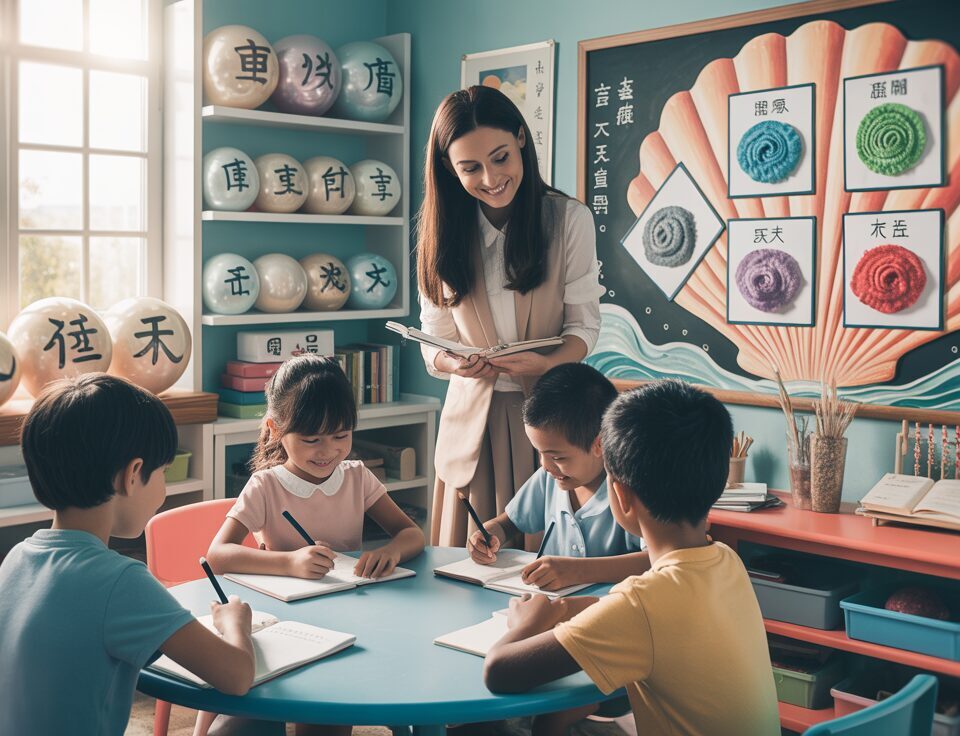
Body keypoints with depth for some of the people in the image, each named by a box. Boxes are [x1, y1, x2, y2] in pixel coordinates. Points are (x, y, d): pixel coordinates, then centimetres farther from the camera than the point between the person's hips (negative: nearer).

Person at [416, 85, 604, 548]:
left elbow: (583, 323, -1)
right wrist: (456, 363, -19)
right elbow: (434, 337, 5)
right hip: (472, 413, 2)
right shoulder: (445, 232, 5)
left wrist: (546, 363, -22)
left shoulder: (569, 219, -2)